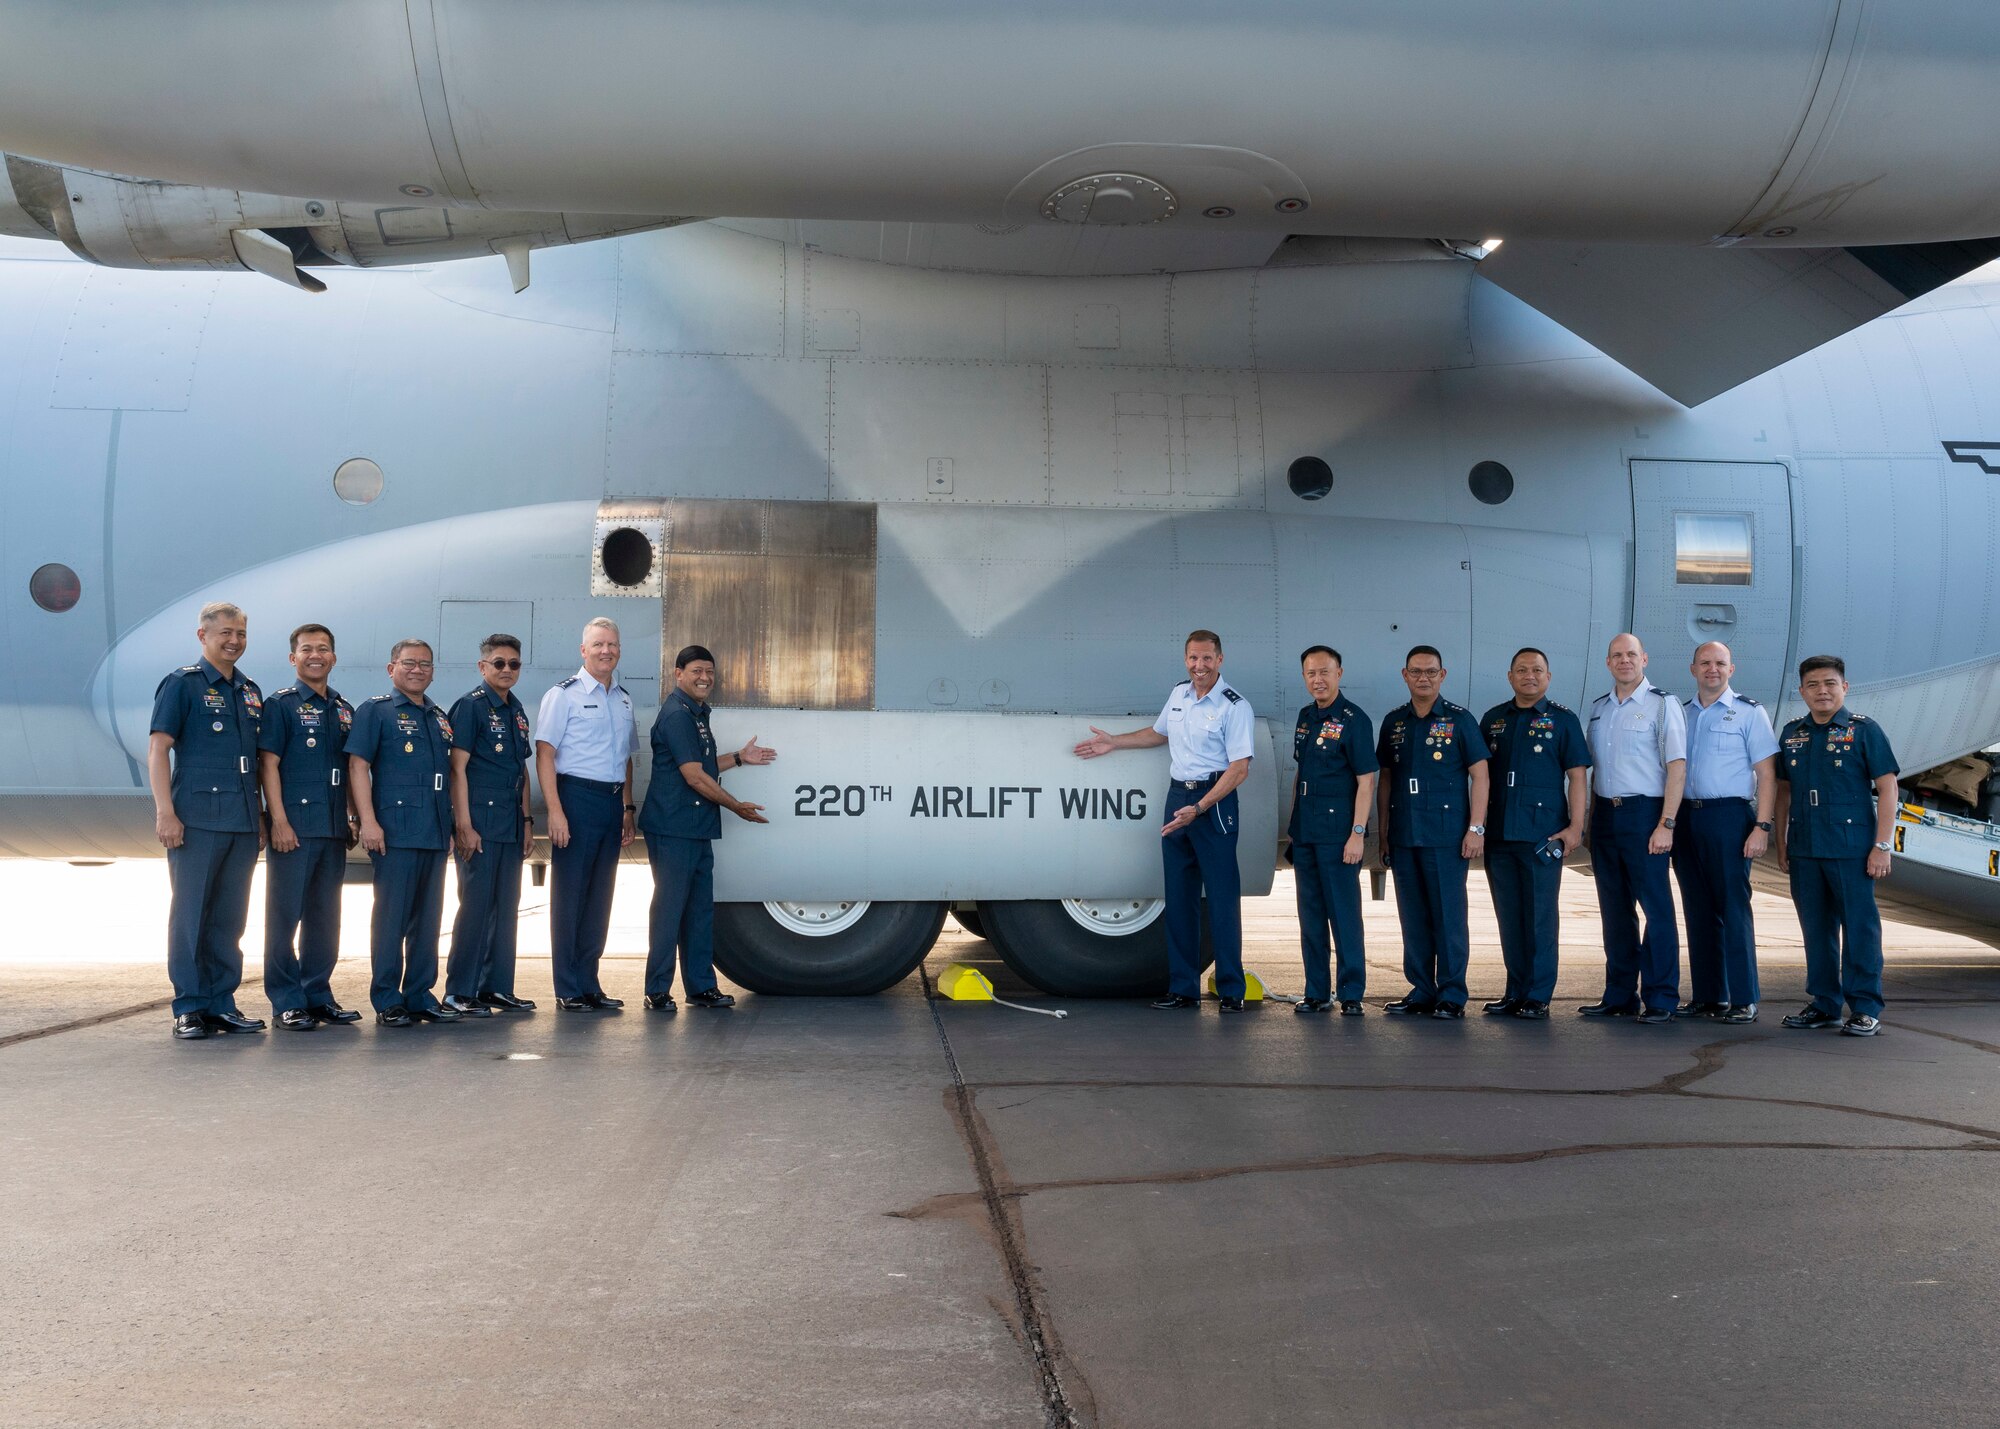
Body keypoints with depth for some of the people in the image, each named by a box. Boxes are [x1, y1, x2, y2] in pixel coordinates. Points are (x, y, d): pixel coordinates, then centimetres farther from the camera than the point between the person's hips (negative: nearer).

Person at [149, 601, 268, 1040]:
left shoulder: (250, 691, 17)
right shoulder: (182, 684, -1)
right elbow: (157, 748, -7)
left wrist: (259, 818, 17)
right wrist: (165, 812, -15)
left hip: (242, 822, 6)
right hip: (197, 819, -6)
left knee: (230, 917, 8)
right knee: (190, 914, -2)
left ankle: (222, 1003, 15)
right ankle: (189, 1008, 4)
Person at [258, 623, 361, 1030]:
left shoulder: (344, 710, 15)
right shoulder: (281, 705, -2)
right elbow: (268, 764, -7)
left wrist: (353, 820, 13)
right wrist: (279, 821, -14)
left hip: (334, 829, 6)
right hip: (294, 826, -6)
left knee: (326, 915, 10)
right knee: (285, 913, -2)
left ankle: (318, 994, 18)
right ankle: (287, 1001, 3)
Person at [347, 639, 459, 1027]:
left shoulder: (439, 717, 19)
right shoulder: (375, 710, 0)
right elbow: (358, 765, -8)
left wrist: (450, 826, 18)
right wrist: (368, 821, -16)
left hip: (435, 833, 6)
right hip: (395, 831, -6)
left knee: (428, 918, 9)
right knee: (392, 916, -3)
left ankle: (420, 995, 16)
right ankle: (387, 1000, 3)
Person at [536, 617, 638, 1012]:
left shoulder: (623, 700, 16)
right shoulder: (564, 695, -4)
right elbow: (545, 755, -9)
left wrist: (627, 808, 16)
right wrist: (555, 811, -17)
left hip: (612, 802, 7)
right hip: (577, 797, -7)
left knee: (600, 895, 9)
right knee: (570, 894, -2)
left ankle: (589, 985, 17)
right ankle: (568, 991, 3)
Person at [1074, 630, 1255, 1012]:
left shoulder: (1235, 707, -10)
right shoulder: (1178, 694, 11)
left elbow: (1239, 768, -15)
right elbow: (1160, 733, 31)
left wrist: (1199, 808, -21)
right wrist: (1113, 743, 29)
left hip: (1213, 801, -7)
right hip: (1177, 795, 7)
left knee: (1222, 897, -6)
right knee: (1179, 897, 8)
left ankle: (1231, 991, 0)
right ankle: (1182, 988, 14)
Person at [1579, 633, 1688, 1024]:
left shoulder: (1662, 704, -3)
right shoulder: (1598, 708, 15)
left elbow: (1677, 766, -9)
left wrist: (1665, 824, -16)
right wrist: (1590, 822, 13)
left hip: (1644, 813, -6)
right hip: (1605, 813, 6)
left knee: (1657, 907, -4)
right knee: (1614, 910, 10)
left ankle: (1660, 999, 1)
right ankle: (1619, 995, 17)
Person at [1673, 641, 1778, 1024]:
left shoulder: (1749, 713, 1)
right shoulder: (1681, 715, 15)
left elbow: (1766, 774, -3)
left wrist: (1762, 826, -12)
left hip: (1728, 816, -5)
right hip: (1686, 817, 5)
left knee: (1733, 909, -5)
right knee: (1698, 910, 7)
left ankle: (1743, 1001, 0)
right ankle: (1706, 995, 14)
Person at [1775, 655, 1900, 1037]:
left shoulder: (1864, 730, -2)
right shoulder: (1792, 734, 11)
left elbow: (1887, 788, -4)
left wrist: (1882, 845, -10)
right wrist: (1781, 843, 12)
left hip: (1852, 848, -4)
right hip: (1804, 849, 5)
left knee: (1859, 927, -1)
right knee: (1816, 929, 10)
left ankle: (1865, 1008, 7)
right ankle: (1824, 1004, 20)